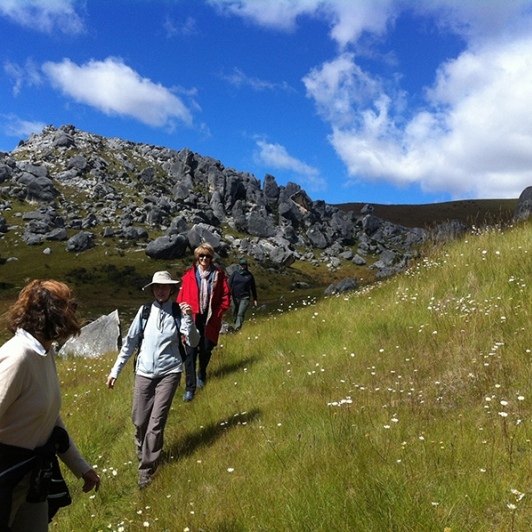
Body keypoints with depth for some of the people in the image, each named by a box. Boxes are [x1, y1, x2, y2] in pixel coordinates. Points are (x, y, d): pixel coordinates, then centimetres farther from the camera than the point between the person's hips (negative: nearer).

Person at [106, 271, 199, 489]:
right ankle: (143, 451, 40)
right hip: (144, 372, 3)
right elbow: (130, 341, 6)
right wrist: (116, 370, 6)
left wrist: (189, 318, -26)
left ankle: (147, 468, 12)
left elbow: (193, 342, -11)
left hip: (169, 372, -2)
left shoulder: (179, 311, -6)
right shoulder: (145, 311, -1)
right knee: (139, 420, 10)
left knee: (156, 421, -4)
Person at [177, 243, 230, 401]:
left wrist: (216, 314, -4)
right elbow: (181, 297, 2)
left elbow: (225, 298, 2)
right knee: (190, 353, -7)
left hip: (210, 320, 1)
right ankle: (190, 388, -1)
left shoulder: (218, 274, -1)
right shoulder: (189, 275, -1)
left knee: (206, 350, 12)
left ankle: (202, 374, 42)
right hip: (192, 319, -1)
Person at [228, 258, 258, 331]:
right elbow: (229, 283, -3)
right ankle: (235, 323, 34)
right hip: (235, 297, 2)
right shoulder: (235, 273, 3)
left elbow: (253, 287, 11)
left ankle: (237, 327, -19)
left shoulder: (249, 275, 3)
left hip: (245, 297, -2)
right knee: (235, 312, 12)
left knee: (241, 313, -14)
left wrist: (255, 299, 12)